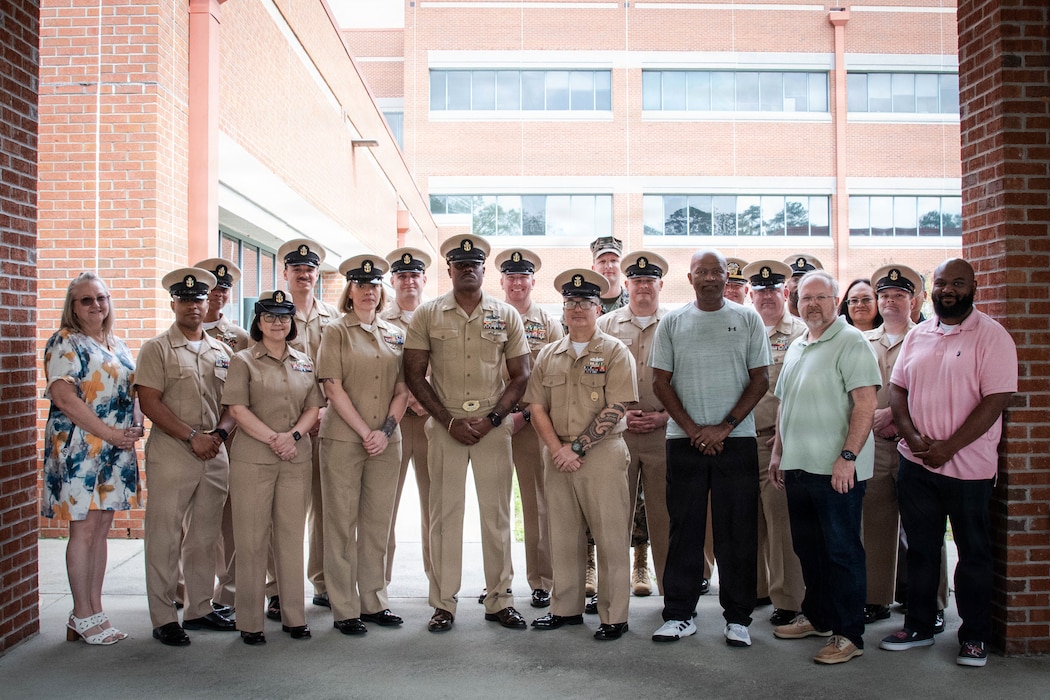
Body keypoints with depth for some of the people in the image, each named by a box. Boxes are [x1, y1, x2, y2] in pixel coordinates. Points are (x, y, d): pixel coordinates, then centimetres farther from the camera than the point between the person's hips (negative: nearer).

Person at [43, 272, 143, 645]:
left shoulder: (117, 345, 15)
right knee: (84, 528, -1)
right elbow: (64, 396, -16)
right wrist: (109, 433, -17)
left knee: (102, 528, 10)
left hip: (116, 449, 7)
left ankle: (94, 611, 18)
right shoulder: (65, 342, -6)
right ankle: (83, 616, 10)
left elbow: (131, 390, 19)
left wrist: (136, 425, -2)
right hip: (79, 446, -7)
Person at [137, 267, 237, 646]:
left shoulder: (221, 351, 14)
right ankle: (164, 619, 7)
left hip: (215, 455, 5)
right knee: (164, 538, -2)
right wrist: (192, 436, -13)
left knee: (206, 537, 11)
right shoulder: (157, 348, 0)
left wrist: (219, 433, -6)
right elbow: (149, 402, -8)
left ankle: (199, 608, 22)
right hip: (171, 454, -5)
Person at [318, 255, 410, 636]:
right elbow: (334, 388, -7)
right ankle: (345, 610, 8)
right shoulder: (336, 332, 1)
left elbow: (402, 389, 8)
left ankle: (374, 602, 19)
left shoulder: (395, 335, 13)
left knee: (378, 523, 9)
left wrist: (385, 430, -6)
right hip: (343, 440, -4)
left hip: (386, 442, 4)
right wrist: (365, 432, -13)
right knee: (342, 524, 1)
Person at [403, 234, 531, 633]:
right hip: (445, 424, -1)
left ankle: (499, 599, 15)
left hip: (493, 425, 1)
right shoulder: (428, 315, 3)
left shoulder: (506, 316, 6)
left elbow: (520, 376, 6)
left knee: (497, 512, 4)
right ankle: (443, 603, 11)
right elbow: (414, 374, 1)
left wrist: (491, 419, -7)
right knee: (445, 511, 2)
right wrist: (450, 421, -7)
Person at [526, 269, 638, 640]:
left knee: (610, 537, 0)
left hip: (603, 454, -4)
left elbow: (615, 408, -11)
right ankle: (566, 608, 24)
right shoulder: (549, 355, 12)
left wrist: (576, 446, -14)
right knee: (563, 536, 11)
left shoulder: (615, 351, -2)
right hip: (558, 455, 5)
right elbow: (537, 406, 8)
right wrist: (556, 448, -7)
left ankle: (614, 616, 9)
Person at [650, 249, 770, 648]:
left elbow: (760, 379, 1)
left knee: (738, 531, 3)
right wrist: (692, 429, -6)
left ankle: (738, 618, 14)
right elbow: (660, 381, 4)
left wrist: (724, 427, -8)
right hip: (684, 439, 1)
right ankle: (679, 615, 14)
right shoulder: (672, 323, 7)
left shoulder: (747, 319, 5)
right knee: (684, 528, 5)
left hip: (736, 439, -1)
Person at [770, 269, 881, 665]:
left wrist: (847, 456, -22)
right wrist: (778, 452, 19)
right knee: (808, 548, 16)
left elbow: (866, 403, -17)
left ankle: (848, 635, 8)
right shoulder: (796, 347, 17)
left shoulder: (851, 342, -8)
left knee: (842, 551, -1)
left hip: (836, 469, -8)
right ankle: (817, 618, 31)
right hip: (798, 467, 8)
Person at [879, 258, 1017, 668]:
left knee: (973, 553, 7)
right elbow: (897, 388, 10)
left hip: (968, 466, -4)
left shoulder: (991, 336, -7)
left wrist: (948, 447, -16)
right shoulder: (917, 336, 9)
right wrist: (912, 436, -7)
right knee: (920, 548, 13)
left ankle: (974, 636, 21)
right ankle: (919, 626, 26)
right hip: (916, 464, 5)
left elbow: (996, 399, -14)